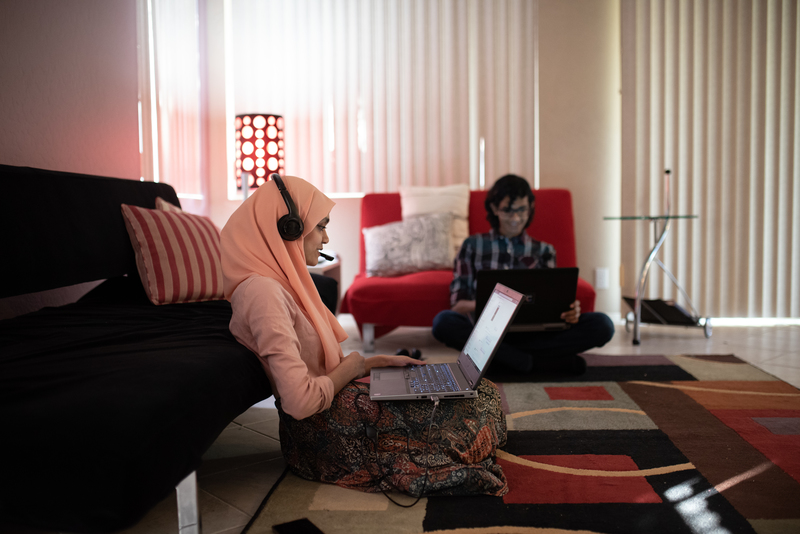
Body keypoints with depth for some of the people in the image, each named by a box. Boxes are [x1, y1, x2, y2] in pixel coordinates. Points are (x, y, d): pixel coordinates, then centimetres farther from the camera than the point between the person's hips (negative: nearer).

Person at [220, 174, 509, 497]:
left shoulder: (282, 283, 12)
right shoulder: (263, 291, -22)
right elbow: (300, 402, -29)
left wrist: (380, 361, 9)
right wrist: (350, 367, -11)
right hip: (322, 432, -10)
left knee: (484, 392, 6)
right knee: (479, 410, -7)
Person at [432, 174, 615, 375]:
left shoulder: (543, 251, 19)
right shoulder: (473, 245, 13)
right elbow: (457, 302, 4)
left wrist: (568, 312, -15)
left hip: (532, 332, 1)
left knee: (602, 324, -22)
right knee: (443, 322, -34)